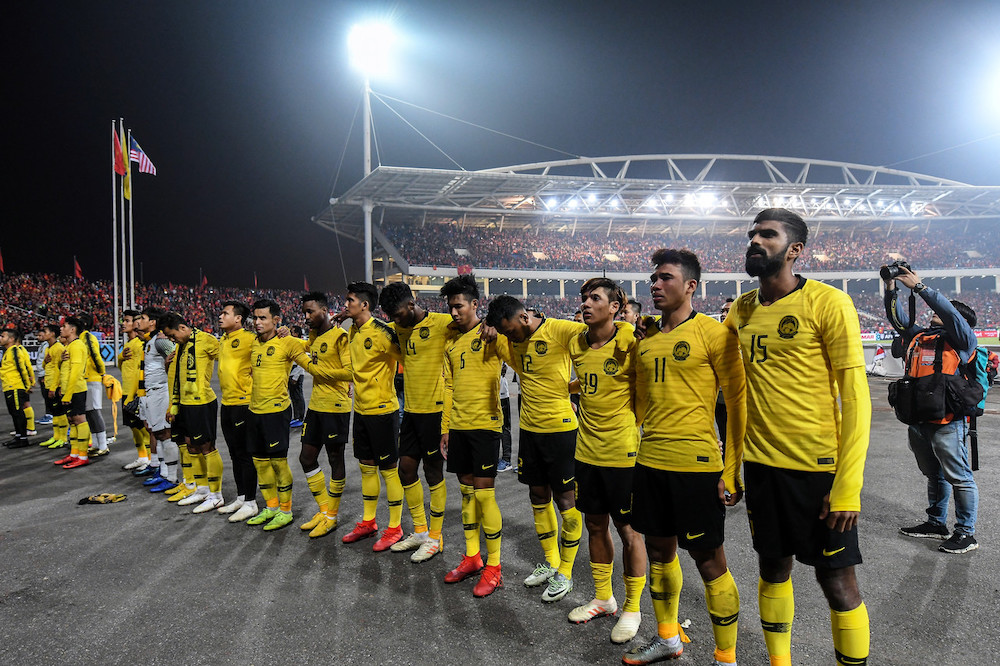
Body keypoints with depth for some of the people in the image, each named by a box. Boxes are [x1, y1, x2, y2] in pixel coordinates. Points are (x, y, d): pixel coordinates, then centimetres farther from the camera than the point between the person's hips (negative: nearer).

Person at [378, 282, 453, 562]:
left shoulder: (439, 323, -13)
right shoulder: (400, 328, 10)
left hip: (434, 410, -7)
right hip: (410, 410, 8)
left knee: (433, 470, 3)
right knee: (406, 468, 12)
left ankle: (435, 537, 18)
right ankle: (420, 531, 28)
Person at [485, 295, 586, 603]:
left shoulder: (559, 330, -16)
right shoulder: (515, 341, 5)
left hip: (560, 427, -7)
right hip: (529, 428, 7)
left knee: (565, 499, 2)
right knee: (538, 495, 15)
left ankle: (565, 572, 17)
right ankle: (551, 562, 32)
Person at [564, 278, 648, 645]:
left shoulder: (629, 343, -13)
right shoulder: (576, 345, 4)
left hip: (622, 452, -6)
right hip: (587, 450, 6)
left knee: (628, 529, 6)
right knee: (595, 525, 16)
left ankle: (632, 607, 24)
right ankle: (603, 597, 35)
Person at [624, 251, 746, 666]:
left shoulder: (713, 333, -8)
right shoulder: (646, 340, 11)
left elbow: (739, 403, -9)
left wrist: (731, 470, -12)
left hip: (696, 465, -6)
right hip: (650, 462, 7)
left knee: (709, 560, 3)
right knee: (659, 550, 17)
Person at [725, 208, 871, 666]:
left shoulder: (828, 303, -10)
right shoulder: (740, 311, 6)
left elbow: (856, 396, -12)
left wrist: (848, 486, -16)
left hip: (818, 467, -5)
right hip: (759, 463, 5)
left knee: (837, 581, 5)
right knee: (773, 569, 17)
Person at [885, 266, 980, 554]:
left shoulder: (962, 339, -2)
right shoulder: (919, 335, 17)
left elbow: (950, 314, -18)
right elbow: (898, 317, 20)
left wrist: (919, 286, -18)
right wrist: (891, 290, 7)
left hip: (947, 422, -7)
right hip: (918, 421, 7)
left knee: (959, 477, 0)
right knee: (934, 475, 19)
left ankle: (966, 533, 9)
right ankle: (936, 523, 31)